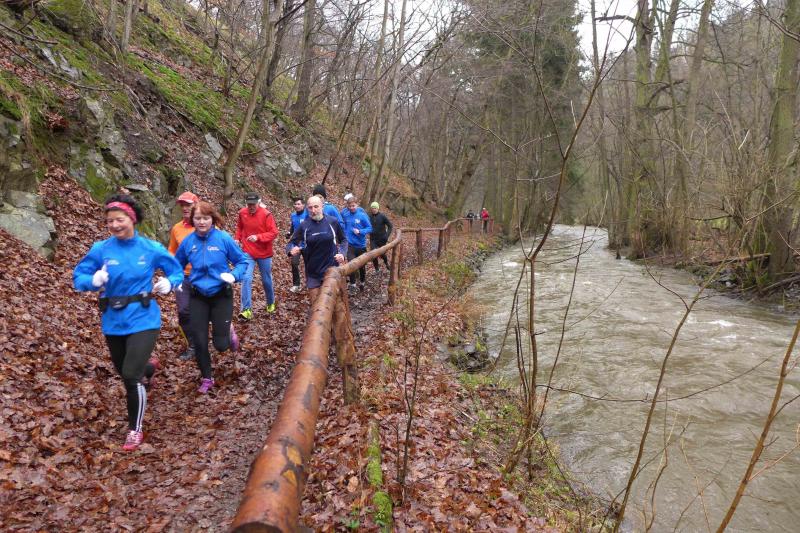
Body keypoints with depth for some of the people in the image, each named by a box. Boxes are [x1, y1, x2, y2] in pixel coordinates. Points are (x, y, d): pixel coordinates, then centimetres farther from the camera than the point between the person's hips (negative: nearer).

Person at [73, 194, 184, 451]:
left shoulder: (151, 248, -7)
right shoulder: (101, 249, -6)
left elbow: (176, 271, 5)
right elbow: (78, 277, 0)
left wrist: (168, 283, -17)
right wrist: (94, 280, -22)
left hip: (143, 320, -3)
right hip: (113, 322, 3)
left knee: (131, 376, -12)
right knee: (125, 372, 20)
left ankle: (135, 430, 10)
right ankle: (147, 366, 59)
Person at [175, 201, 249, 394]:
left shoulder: (224, 238, -12)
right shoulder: (188, 241, -4)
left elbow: (242, 261, -4)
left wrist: (234, 275, -22)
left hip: (221, 295, -2)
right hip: (198, 297, 2)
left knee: (220, 345, 0)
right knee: (199, 342, 3)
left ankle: (228, 331, 37)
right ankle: (206, 379, 25)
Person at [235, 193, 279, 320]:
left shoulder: (266, 214, -16)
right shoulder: (242, 213, -3)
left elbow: (273, 233, -17)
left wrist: (258, 237, -29)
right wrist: (237, 238, -1)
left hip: (264, 253, -2)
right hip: (248, 252, 2)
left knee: (266, 280, 13)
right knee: (246, 279, -13)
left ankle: (271, 303, 39)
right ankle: (247, 309, -11)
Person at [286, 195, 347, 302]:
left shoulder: (332, 222, -5)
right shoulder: (304, 225, -5)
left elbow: (343, 240, 8)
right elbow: (290, 243, 0)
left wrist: (342, 253, -10)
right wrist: (292, 250, -23)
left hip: (332, 270, -1)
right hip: (313, 272, 1)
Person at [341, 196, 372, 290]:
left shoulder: (362, 215, -13)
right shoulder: (344, 214, -4)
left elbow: (370, 228, -9)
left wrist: (360, 231, -23)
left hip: (361, 244, -1)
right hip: (350, 244, 1)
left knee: (361, 265, 14)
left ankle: (362, 282, 35)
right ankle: (352, 284, 6)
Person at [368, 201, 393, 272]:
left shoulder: (382, 216, -8)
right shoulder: (369, 216, -2)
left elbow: (390, 226, -5)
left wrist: (387, 235, -12)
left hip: (381, 239, -2)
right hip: (373, 239, 2)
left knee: (382, 253, 9)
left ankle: (386, 262, 42)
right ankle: (377, 269, 12)